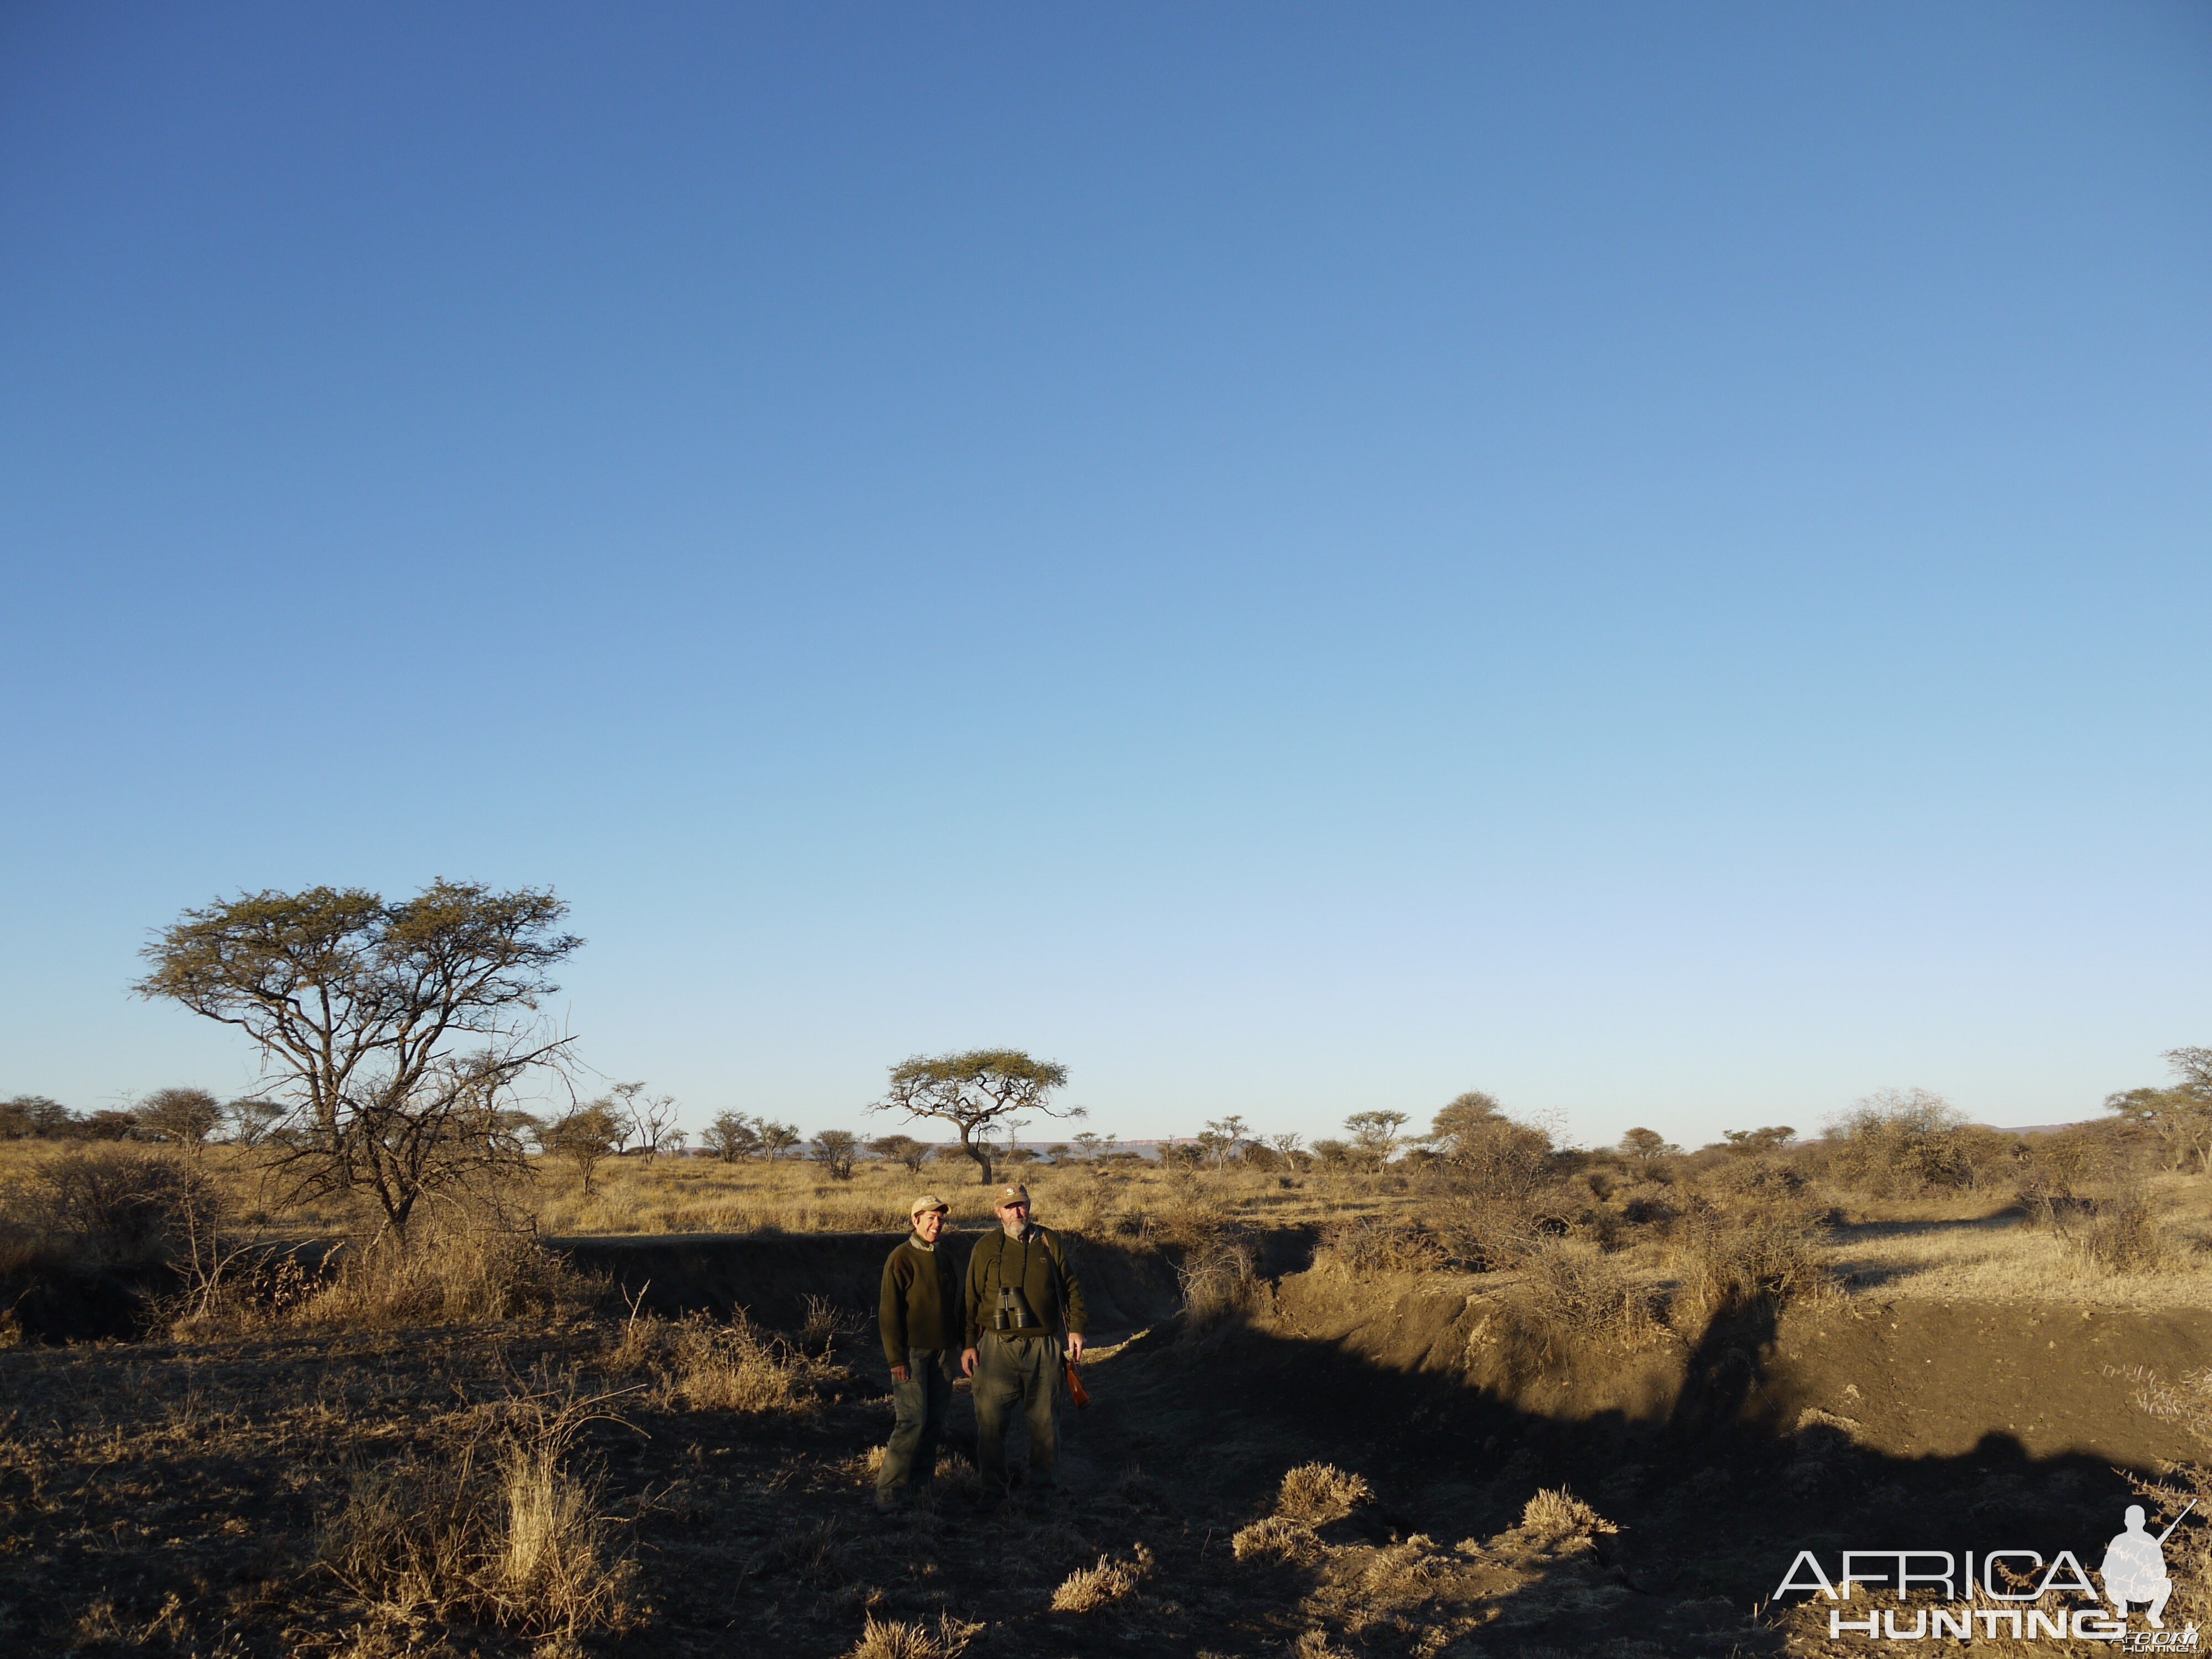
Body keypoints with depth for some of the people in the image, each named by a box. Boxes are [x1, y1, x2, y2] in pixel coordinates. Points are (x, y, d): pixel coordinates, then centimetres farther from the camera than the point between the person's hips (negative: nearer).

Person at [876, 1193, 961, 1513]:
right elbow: (890, 1312, -11)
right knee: (912, 1421, -12)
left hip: (942, 1352, 7)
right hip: (912, 1352, -7)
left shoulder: (945, 1259, 12)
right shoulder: (901, 1258, -8)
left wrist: (957, 1344, 15)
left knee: (935, 1420, 8)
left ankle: (922, 1481, 18)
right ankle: (890, 1490, -7)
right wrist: (896, 1358, -15)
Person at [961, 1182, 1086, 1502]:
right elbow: (971, 1299, 6)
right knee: (990, 1419, -4)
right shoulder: (985, 1248, 4)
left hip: (1044, 1346, 1)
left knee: (1044, 1419, 7)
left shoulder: (1050, 1242, 6)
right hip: (997, 1345, -1)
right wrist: (968, 1344, 3)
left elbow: (1071, 1288, 13)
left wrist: (1076, 1328, 6)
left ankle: (1042, 1483, 21)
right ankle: (993, 1486, 9)